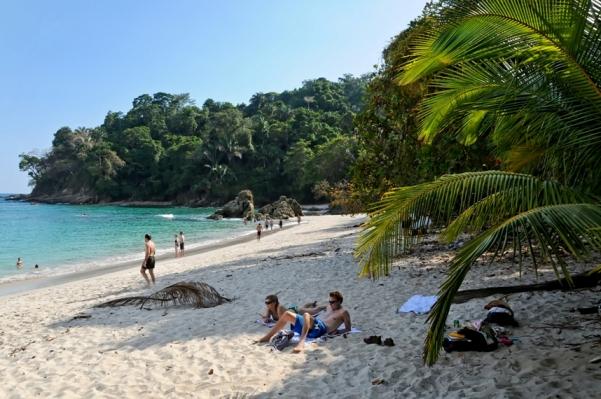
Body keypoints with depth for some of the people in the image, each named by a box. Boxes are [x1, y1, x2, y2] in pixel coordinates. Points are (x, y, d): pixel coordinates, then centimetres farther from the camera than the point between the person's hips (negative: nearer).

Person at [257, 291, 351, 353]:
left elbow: (348, 329, 0)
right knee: (287, 314, 4)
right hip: (315, 323, 9)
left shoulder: (343, 312, 5)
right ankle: (268, 337, 7)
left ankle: (301, 342, -62)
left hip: (321, 328, -9)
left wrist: (336, 331, -9)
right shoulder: (329, 307, 29)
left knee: (306, 315, -41)